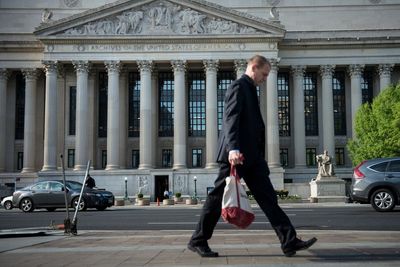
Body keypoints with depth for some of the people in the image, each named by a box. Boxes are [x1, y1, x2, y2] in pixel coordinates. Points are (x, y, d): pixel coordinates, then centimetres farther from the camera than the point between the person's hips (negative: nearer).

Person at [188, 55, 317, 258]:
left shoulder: (250, 89, 22)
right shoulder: (238, 87, -7)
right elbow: (230, 119, -21)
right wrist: (233, 148, -34)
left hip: (251, 155, 9)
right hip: (236, 153, -9)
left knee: (268, 198, 3)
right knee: (218, 197, -1)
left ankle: (289, 241, 1)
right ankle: (198, 241, 11)